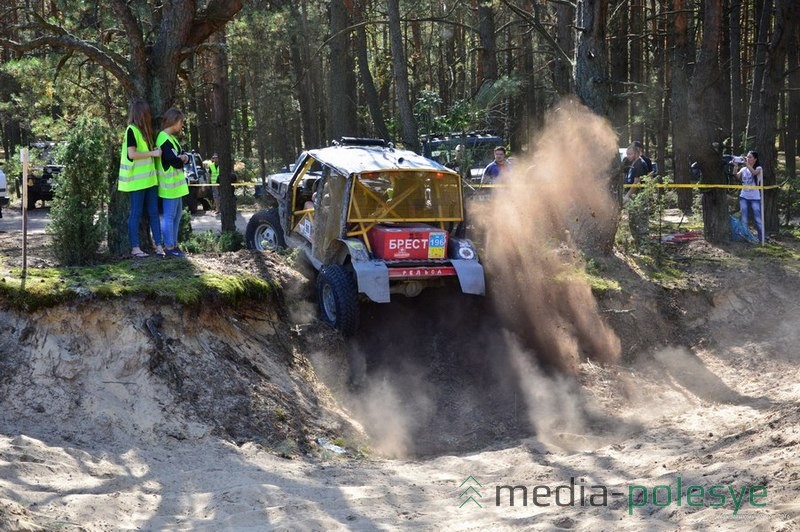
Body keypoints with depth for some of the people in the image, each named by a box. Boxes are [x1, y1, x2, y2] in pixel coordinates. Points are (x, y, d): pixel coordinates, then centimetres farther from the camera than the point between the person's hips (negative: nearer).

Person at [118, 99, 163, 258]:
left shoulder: (144, 130, 16)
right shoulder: (132, 130, -11)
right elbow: (131, 154, -18)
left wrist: (155, 152, 11)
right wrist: (153, 153, -13)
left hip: (149, 178, 8)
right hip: (137, 180, -8)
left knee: (153, 212, 7)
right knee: (136, 213, -3)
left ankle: (158, 245, 10)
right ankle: (135, 248, 1)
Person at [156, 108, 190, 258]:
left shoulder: (171, 138, 15)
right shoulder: (164, 140, -18)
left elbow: (184, 157, 12)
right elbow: (175, 162, -23)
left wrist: (183, 158, -11)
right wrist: (182, 160, -2)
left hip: (176, 183, 10)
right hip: (170, 184, -10)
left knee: (177, 214, 15)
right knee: (170, 216, -5)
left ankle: (173, 244, 22)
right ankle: (169, 247, 0)